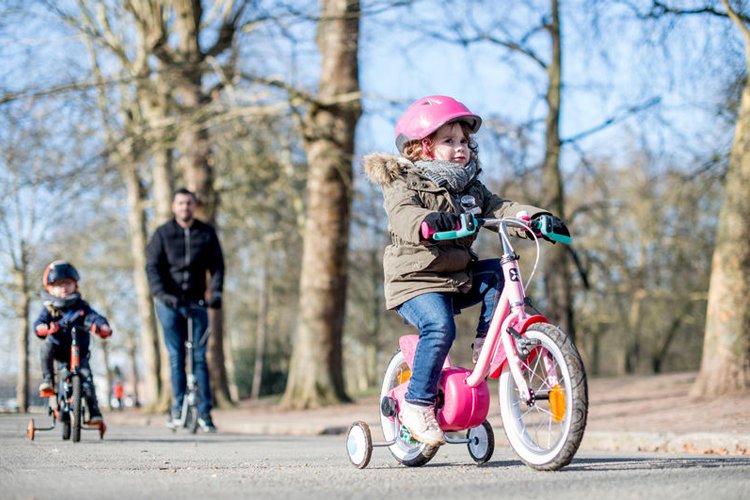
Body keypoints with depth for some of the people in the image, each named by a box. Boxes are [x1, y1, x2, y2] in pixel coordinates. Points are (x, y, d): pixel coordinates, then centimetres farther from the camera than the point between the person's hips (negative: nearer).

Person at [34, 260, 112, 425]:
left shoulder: (81, 306, 0)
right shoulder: (50, 308, 1)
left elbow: (94, 317, -15)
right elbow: (39, 321, -13)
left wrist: (102, 327, -38)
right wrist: (41, 328, -39)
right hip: (58, 348, 0)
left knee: (86, 375, -18)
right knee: (46, 347, -33)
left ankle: (94, 413, -16)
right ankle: (47, 381, -24)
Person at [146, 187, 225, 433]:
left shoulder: (206, 233, 5)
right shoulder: (163, 234, 0)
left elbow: (217, 265, 4)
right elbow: (152, 266, -5)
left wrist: (216, 292, -11)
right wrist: (161, 293, -19)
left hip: (197, 302, 1)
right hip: (169, 303, -1)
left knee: (199, 356, -3)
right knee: (176, 356, 0)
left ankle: (204, 412, -1)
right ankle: (178, 407, 10)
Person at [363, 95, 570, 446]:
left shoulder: (471, 188, 16)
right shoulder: (405, 184, -6)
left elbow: (499, 209, 4)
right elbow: (402, 215, -26)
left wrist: (536, 219, -15)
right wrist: (429, 222, -49)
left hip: (460, 278, 7)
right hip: (416, 280, -7)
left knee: (499, 271, -12)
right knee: (440, 327, -29)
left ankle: (486, 344, -5)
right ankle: (418, 404, -18)